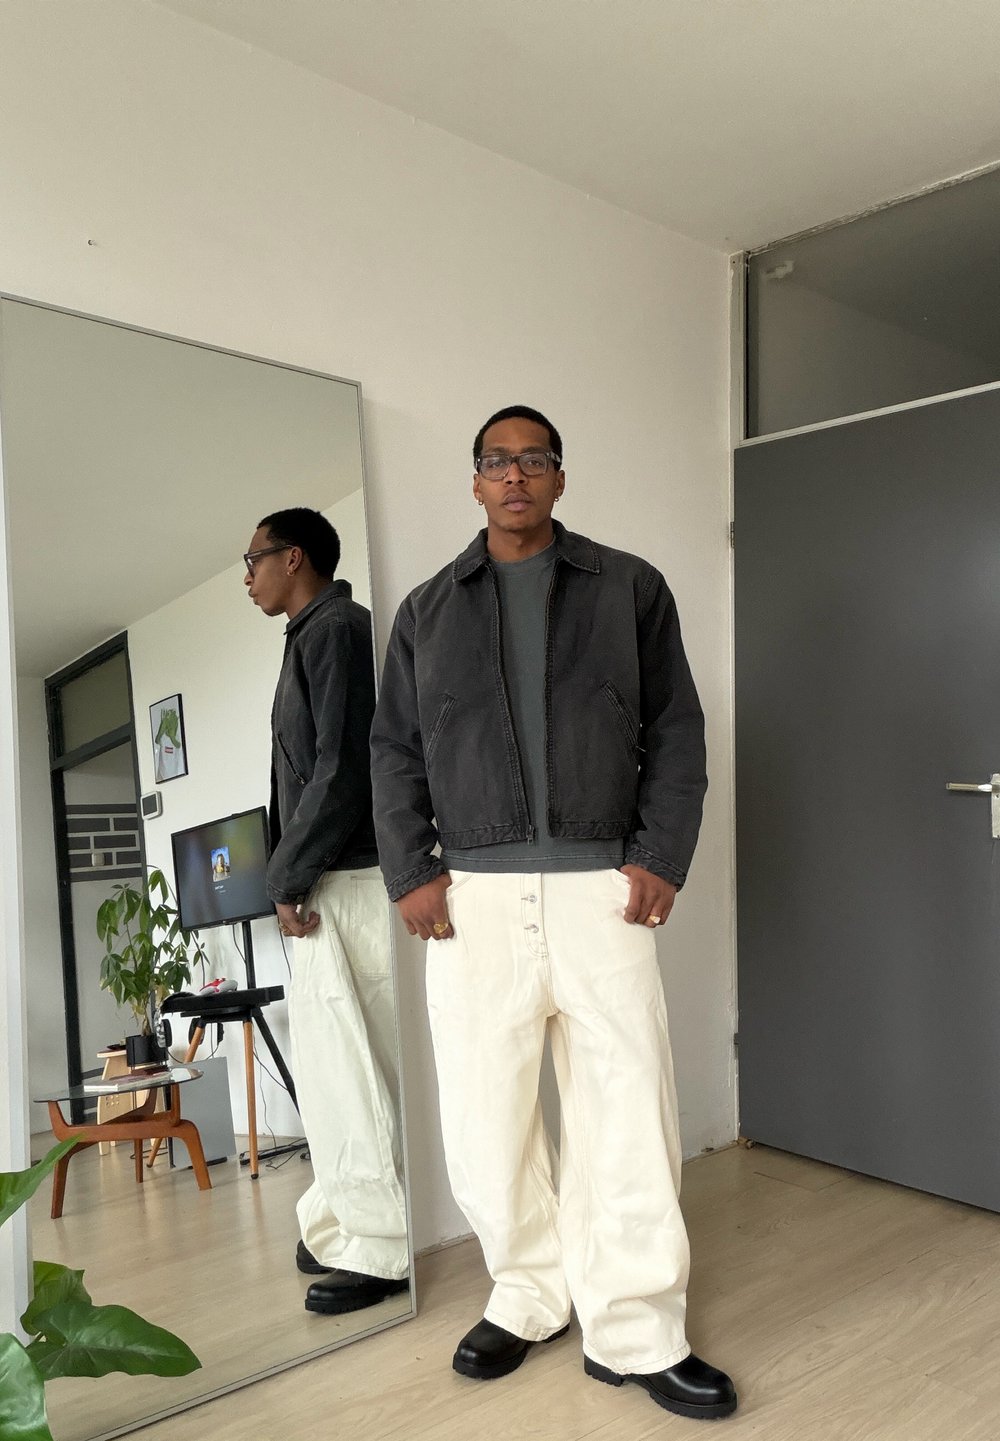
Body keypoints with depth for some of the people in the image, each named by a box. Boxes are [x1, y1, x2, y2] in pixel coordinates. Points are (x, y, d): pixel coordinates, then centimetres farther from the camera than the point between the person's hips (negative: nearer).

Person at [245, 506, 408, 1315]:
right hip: (339, 880, 10)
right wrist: (297, 874, 12)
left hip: (345, 882, -10)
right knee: (341, 1060, 15)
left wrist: (289, 879, -14)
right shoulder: (324, 631, 20)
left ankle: (376, 1249, 7)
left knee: (342, 1065, -3)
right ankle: (350, 1225, 26)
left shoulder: (333, 629, -10)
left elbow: (339, 765, -20)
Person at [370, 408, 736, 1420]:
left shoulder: (629, 589, 9)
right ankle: (528, 1298, 29)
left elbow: (676, 731, 6)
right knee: (483, 1117, 7)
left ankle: (635, 1334, 18)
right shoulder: (427, 609, 13)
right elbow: (394, 752, 11)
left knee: (628, 1112, 2)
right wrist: (410, 874, 0)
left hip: (600, 890, -1)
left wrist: (661, 858, -4)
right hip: (472, 898, 2)